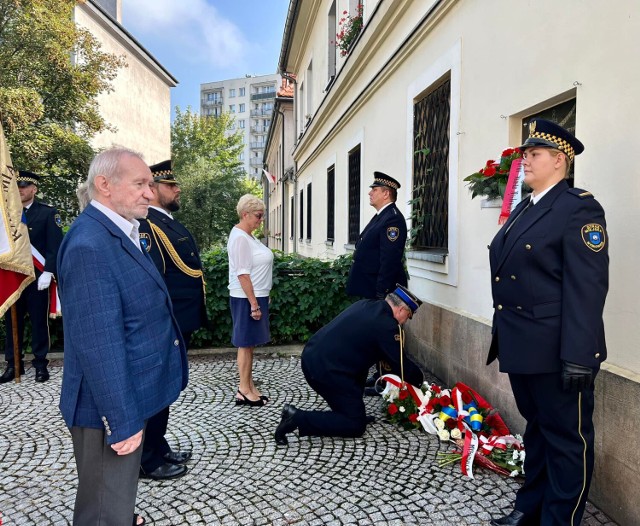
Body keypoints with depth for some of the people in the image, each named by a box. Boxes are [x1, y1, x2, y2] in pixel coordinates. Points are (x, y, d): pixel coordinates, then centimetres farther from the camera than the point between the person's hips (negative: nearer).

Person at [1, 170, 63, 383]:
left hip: (37, 276, -4)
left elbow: (55, 245, -7)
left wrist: (47, 272, -15)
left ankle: (40, 364, 15)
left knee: (39, 321, 4)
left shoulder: (48, 212, -1)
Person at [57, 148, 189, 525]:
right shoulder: (89, 245, -25)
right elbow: (99, 345, -26)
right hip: (111, 408, -9)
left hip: (129, 398, 9)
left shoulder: (121, 233, 6)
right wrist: (122, 420, -21)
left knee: (119, 493, 30)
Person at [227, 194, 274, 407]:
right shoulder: (240, 238, -17)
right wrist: (254, 304, -21)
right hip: (247, 298, -9)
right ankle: (244, 391, 9)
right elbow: (242, 274, -21)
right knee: (246, 343, -1)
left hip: (256, 296, 9)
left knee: (249, 343, 13)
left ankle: (249, 387, 22)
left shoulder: (247, 236, 13)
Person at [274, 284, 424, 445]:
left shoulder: (366, 304, 13)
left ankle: (353, 412, 27)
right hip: (325, 370, -9)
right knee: (356, 426, 2)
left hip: (311, 356, 9)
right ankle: (298, 418, -7)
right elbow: (401, 363, -4)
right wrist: (419, 379, 14)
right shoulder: (386, 325, -12)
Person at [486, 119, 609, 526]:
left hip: (555, 352, -9)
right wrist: (503, 337, 17)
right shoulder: (524, 209, 14)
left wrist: (578, 356, -21)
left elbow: (587, 287, -18)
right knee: (537, 428, 22)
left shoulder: (579, 207, -11)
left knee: (567, 439, 8)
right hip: (522, 347, 9)